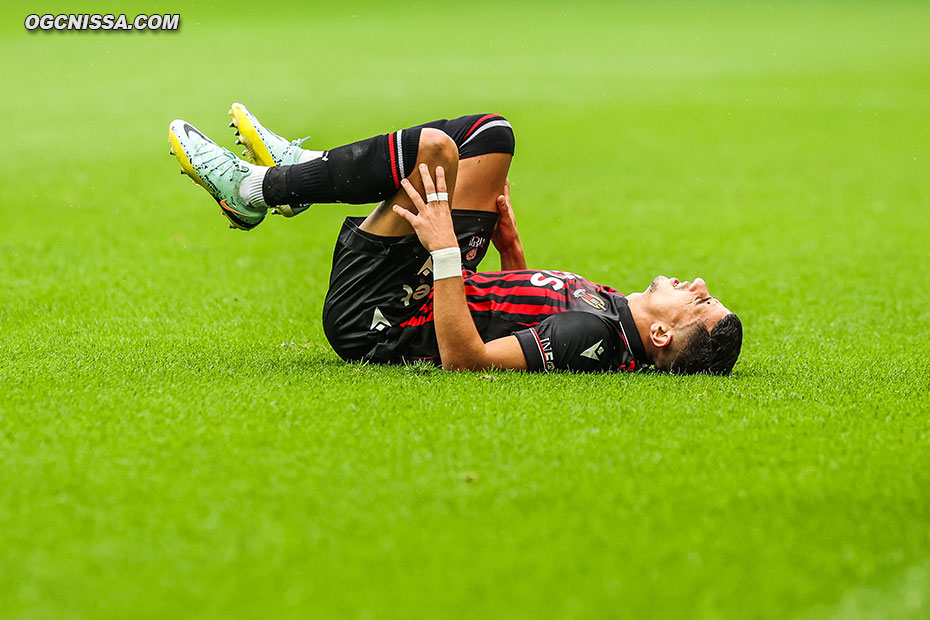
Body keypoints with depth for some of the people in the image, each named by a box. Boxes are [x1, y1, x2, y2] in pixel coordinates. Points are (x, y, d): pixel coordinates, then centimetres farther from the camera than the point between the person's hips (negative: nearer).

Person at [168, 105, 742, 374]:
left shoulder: (597, 335, -32)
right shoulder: (616, 316, -5)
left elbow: (464, 358, -37)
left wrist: (445, 250, -39)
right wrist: (513, 252, 13)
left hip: (375, 318, -9)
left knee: (434, 146, -23)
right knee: (489, 132, 10)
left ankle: (257, 188, -2)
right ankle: (304, 170, 17)